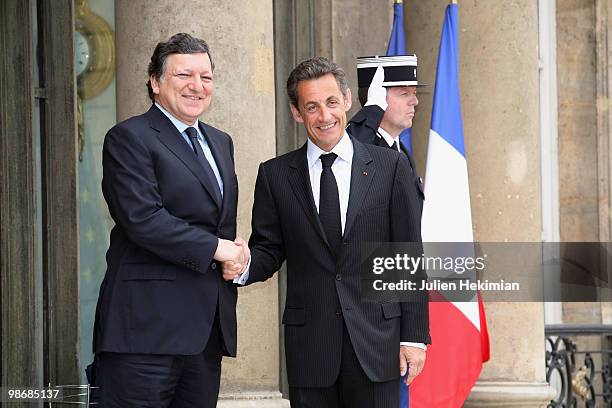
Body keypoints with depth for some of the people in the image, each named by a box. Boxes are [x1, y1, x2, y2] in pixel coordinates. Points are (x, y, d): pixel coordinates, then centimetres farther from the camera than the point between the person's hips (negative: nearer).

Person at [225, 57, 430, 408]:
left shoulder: (390, 166, 3)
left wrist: (414, 336, -2)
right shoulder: (276, 175, 7)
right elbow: (269, 250, 10)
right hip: (309, 345, 1)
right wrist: (243, 266, -14)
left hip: (375, 339, -1)